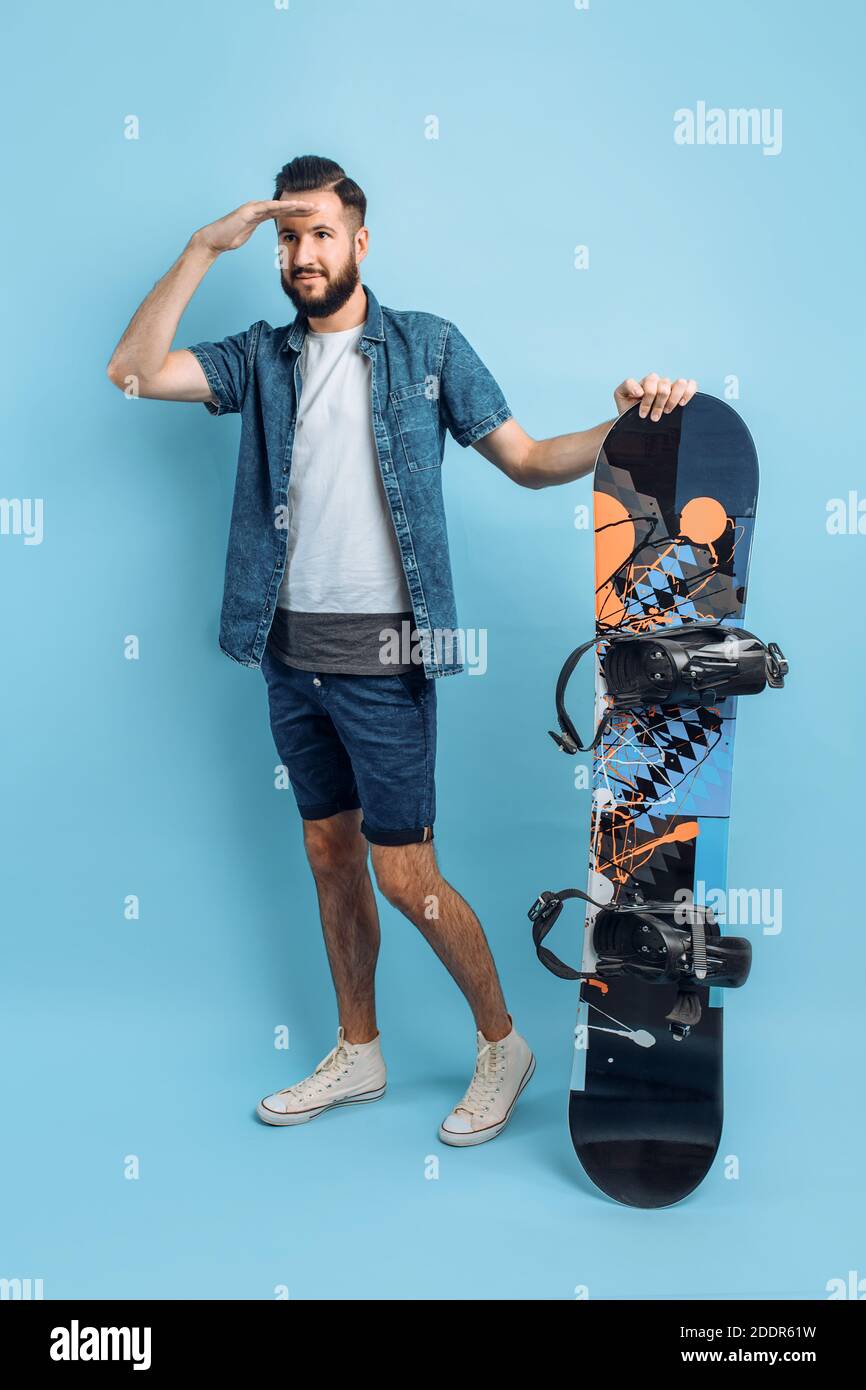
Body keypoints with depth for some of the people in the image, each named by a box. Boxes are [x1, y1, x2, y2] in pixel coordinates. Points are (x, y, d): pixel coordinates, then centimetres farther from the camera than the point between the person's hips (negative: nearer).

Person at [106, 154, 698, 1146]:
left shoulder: (427, 346, 1)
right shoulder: (262, 358, 9)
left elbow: (526, 462, 0)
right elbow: (134, 372, -3)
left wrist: (625, 426, -17)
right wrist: (204, 247, -6)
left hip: (381, 655, -5)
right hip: (291, 652, 5)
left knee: (404, 875, -3)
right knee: (331, 859, 14)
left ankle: (500, 1043, 20)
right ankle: (357, 1055, 31)